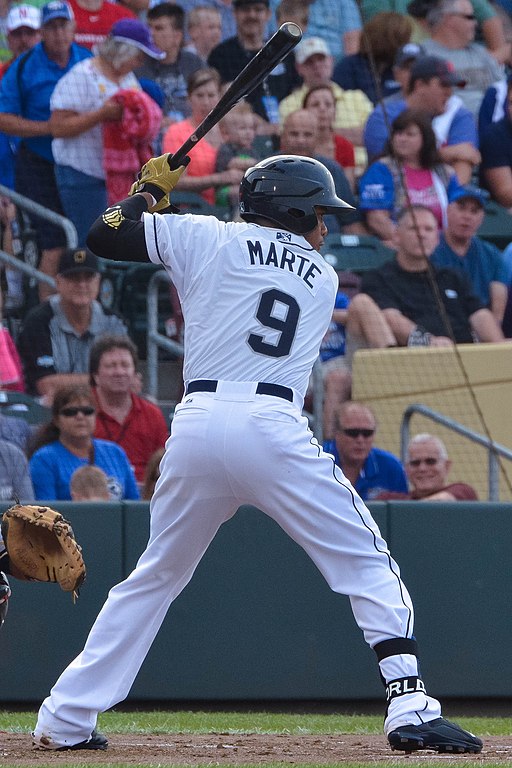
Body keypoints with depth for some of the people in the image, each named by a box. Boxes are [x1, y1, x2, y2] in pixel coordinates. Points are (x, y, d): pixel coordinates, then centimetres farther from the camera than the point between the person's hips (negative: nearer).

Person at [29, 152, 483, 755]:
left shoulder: (207, 240, 13)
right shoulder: (322, 277, 20)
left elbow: (103, 235, 14)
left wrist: (150, 189, 32)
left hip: (196, 427, 2)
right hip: (274, 428, -2)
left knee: (153, 578, 18)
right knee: (370, 567, 6)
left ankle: (65, 720, 17)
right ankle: (409, 709, -9)